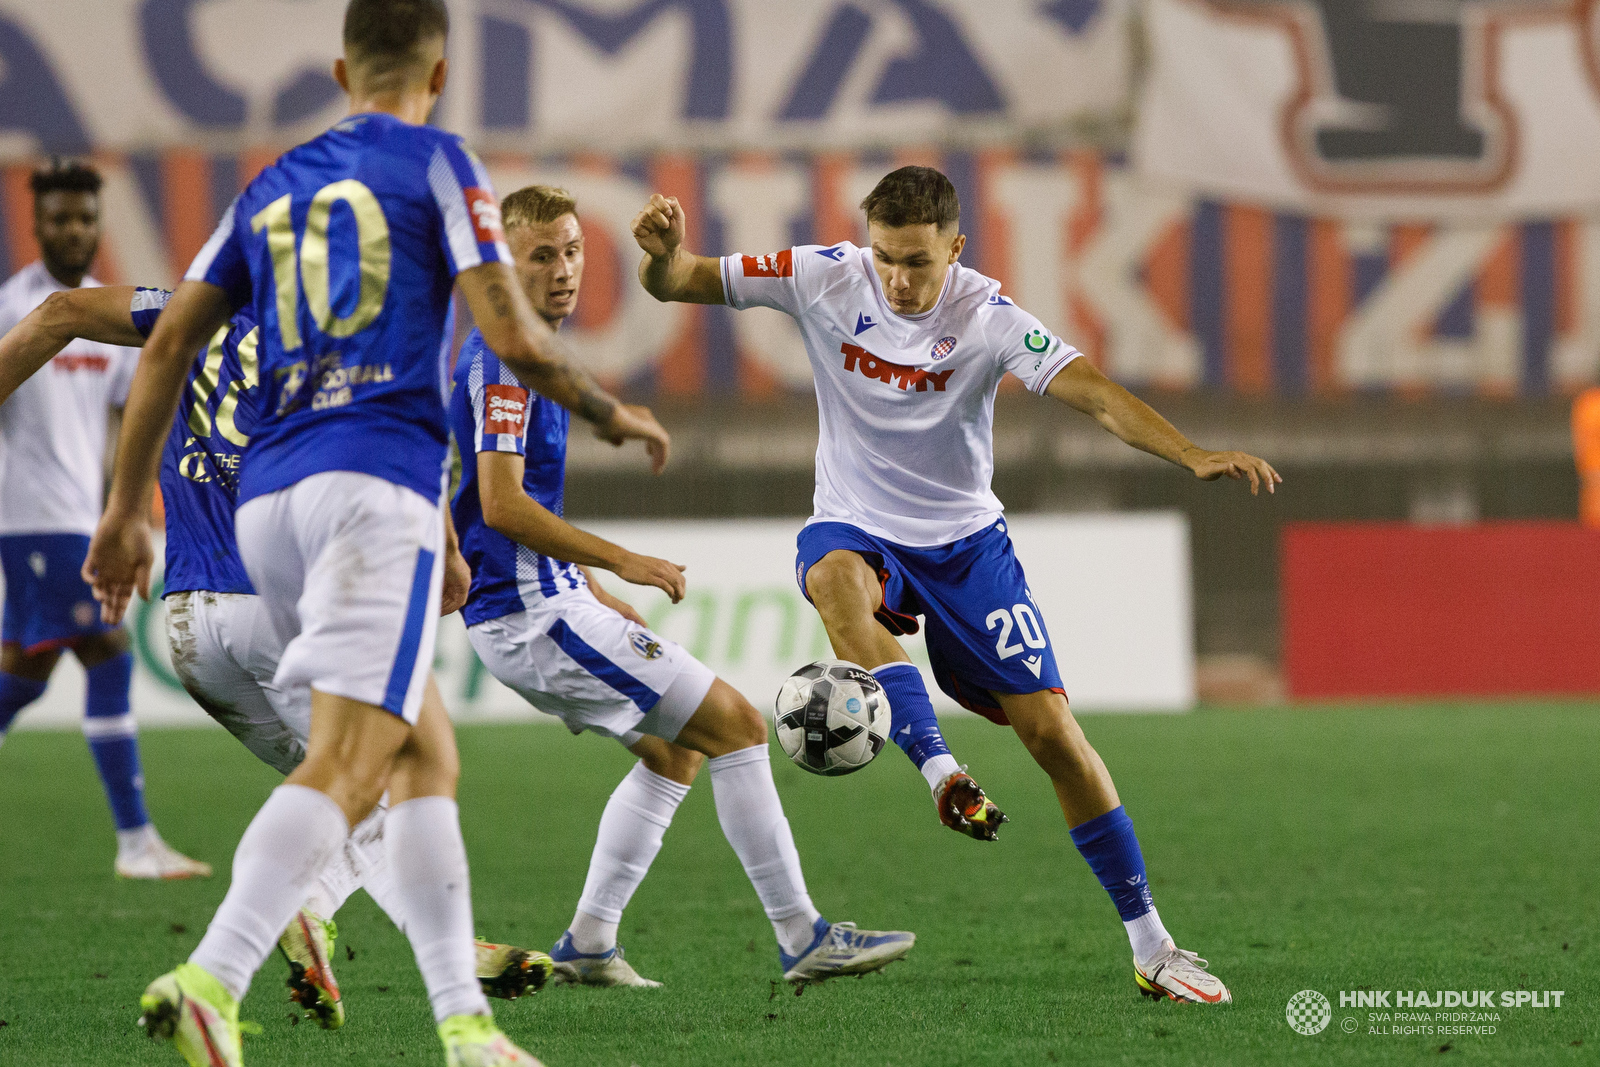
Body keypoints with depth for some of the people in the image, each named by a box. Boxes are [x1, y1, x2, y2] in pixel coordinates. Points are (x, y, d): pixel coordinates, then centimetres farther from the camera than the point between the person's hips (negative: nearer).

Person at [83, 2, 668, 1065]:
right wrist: (611, 412, 14)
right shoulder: (438, 164, 5)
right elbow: (514, 340, -4)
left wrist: (128, 507, 22)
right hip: (379, 479, -7)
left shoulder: (273, 187, 21)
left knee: (428, 756, 16)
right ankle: (211, 982, -37)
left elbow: (168, 348, 17)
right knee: (347, 766, -17)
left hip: (267, 497, 7)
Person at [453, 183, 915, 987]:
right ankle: (801, 937, -7)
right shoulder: (504, 357, -15)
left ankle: (588, 941, 15)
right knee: (735, 724, -8)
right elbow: (501, 504, -24)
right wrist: (618, 561, -21)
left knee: (672, 748, 20)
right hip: (534, 612, -10)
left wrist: (594, 587, 24)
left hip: (537, 605, 10)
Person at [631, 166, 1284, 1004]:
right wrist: (664, 253, -34)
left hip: (964, 542, 0)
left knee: (1050, 729, -7)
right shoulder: (825, 280, -13)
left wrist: (1193, 455, -43)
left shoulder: (986, 318, -17)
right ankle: (940, 772, -40)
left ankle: (1150, 947, 4)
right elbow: (680, 283, -9)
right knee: (836, 575, -40)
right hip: (857, 526, 0)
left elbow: (1094, 394, -27)